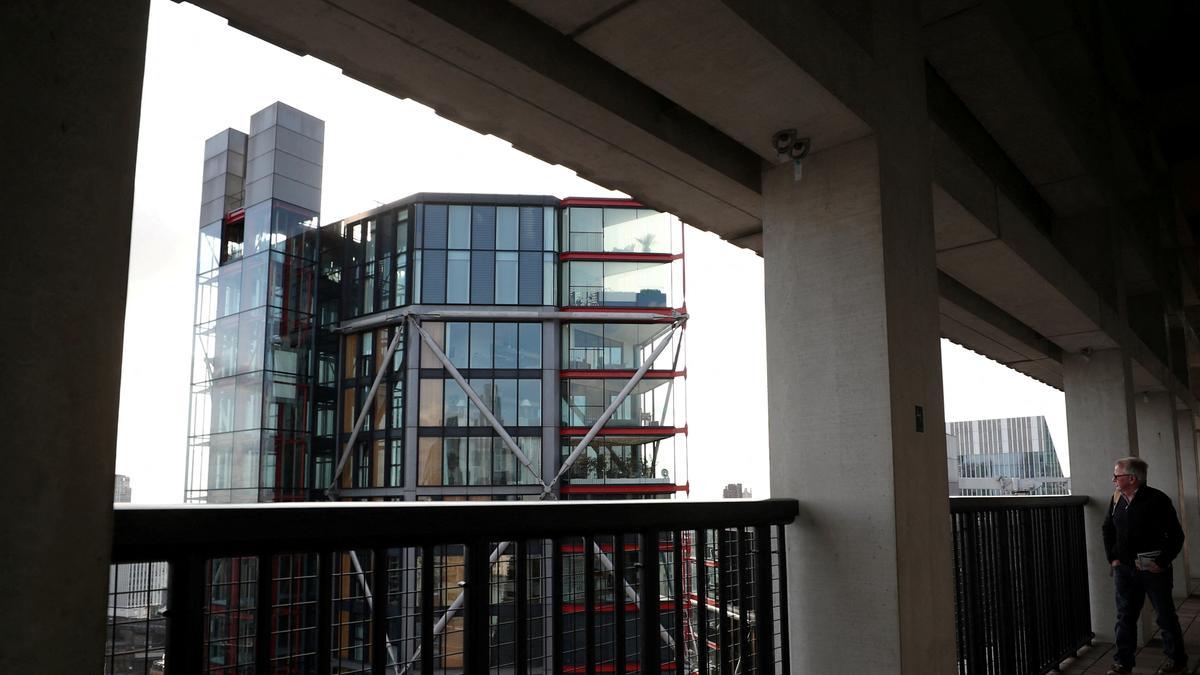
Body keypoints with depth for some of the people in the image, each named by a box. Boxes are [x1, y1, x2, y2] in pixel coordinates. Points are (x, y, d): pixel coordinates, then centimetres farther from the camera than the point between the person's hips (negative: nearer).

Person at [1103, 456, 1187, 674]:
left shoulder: (1157, 500, -14)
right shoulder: (1117, 498, 4)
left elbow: (1176, 535, -11)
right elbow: (1108, 529, 17)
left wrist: (1161, 563, -12)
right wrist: (1112, 558, 10)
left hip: (1153, 569, -5)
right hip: (1124, 569, 5)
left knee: (1165, 616, 10)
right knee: (1125, 617, 8)